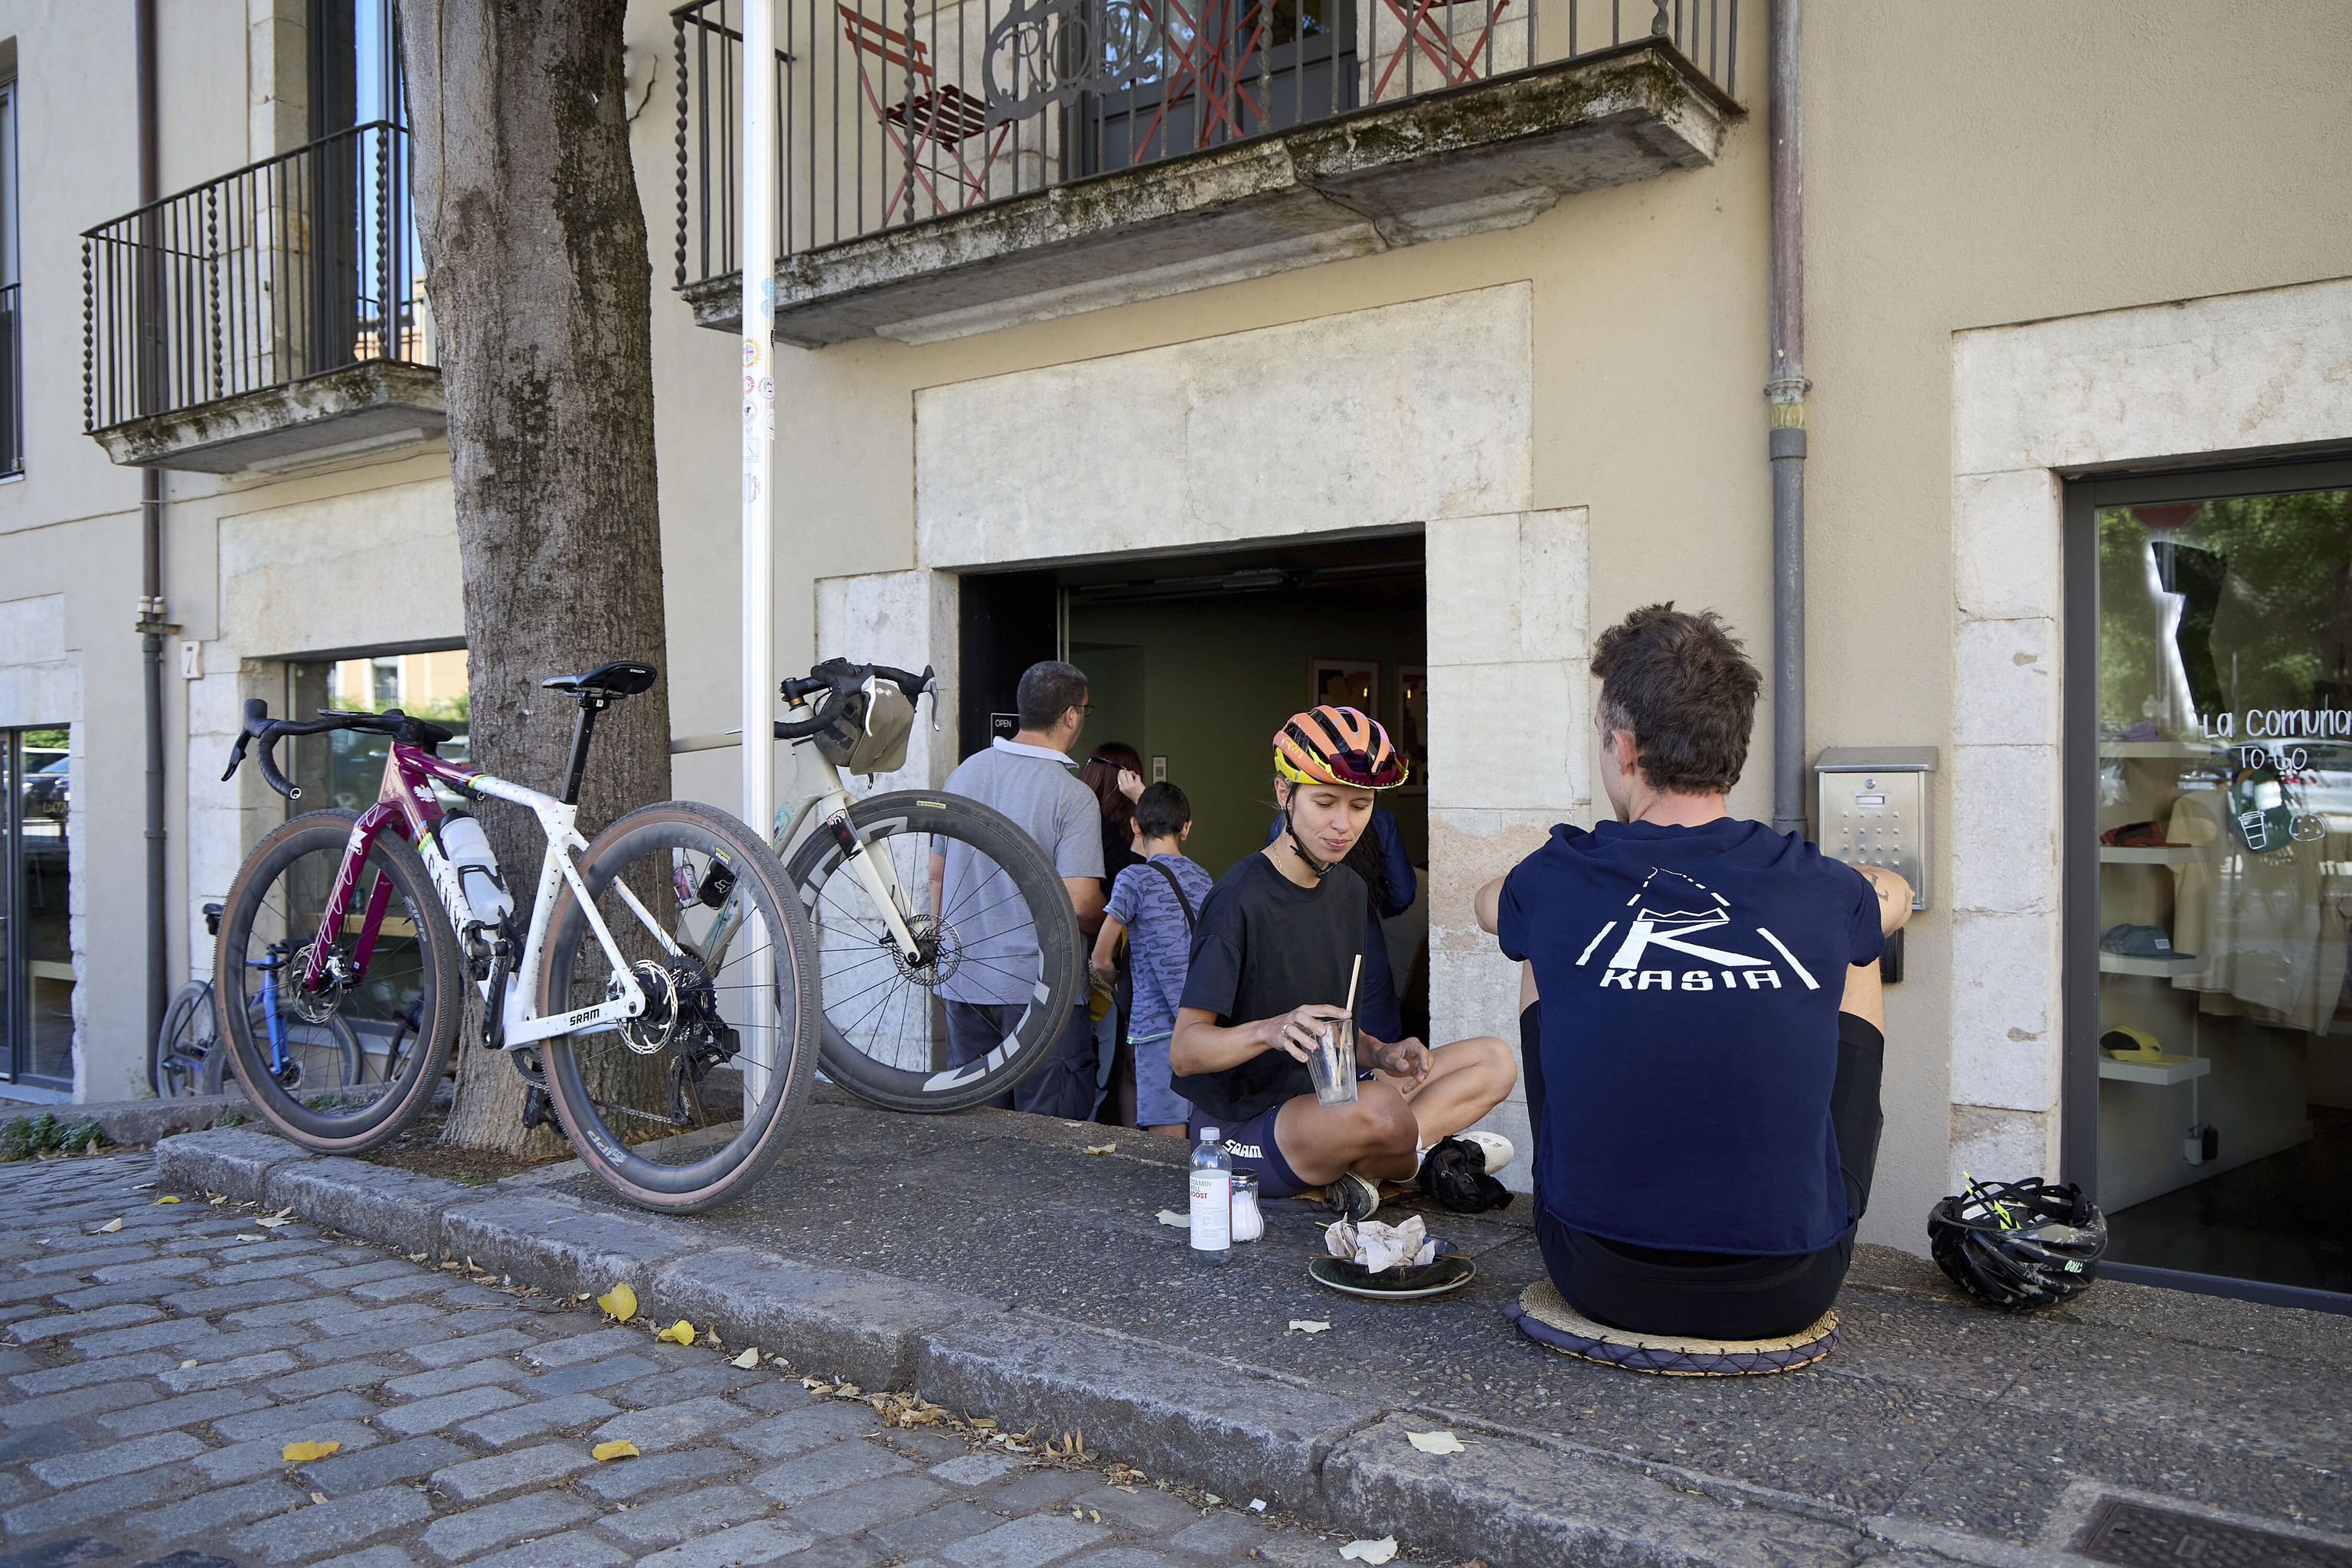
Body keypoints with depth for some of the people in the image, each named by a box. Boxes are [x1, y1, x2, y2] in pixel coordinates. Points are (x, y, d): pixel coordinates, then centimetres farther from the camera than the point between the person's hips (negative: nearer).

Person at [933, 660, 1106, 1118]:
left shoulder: (964, 773, 5)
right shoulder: (1073, 796, -14)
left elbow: (936, 874, 12)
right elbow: (1080, 903, -19)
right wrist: (1110, 923, 3)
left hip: (962, 981, 6)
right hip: (1041, 988, -6)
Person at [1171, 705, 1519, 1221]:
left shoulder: (1349, 890, 10)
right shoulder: (1240, 900, -18)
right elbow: (1183, 1052, -21)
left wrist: (1378, 1052, -4)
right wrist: (1269, 1030, -39)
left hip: (1325, 1092, 9)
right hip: (1243, 1127, -9)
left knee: (1493, 1061, 6)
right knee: (1380, 1111, -38)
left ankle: (1357, 1171, -10)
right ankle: (1423, 1164, -2)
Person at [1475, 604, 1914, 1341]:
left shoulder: (1558, 882, -10)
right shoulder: (1820, 892, -7)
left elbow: (1487, 899, 18)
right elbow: (1893, 893, 21)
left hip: (1601, 1281, 0)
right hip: (1787, 1295, 1)